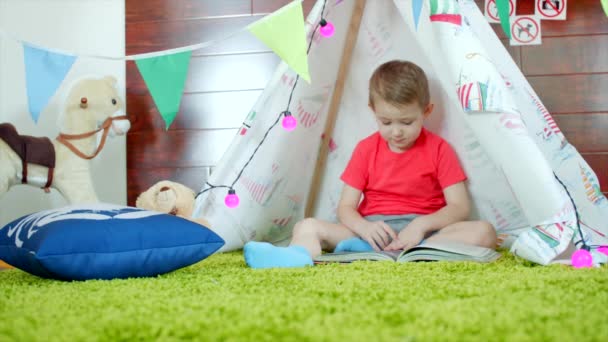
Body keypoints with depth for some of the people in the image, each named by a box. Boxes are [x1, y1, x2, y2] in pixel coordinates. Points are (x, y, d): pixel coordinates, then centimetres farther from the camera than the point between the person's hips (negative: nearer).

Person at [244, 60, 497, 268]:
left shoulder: (438, 149, 4)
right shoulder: (366, 149, 9)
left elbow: (460, 207, -3)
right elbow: (346, 207, 4)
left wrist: (422, 224, -23)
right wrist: (364, 227, -20)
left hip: (423, 230, -1)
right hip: (373, 229, 1)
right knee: (307, 226, -16)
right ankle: (299, 256, -56)